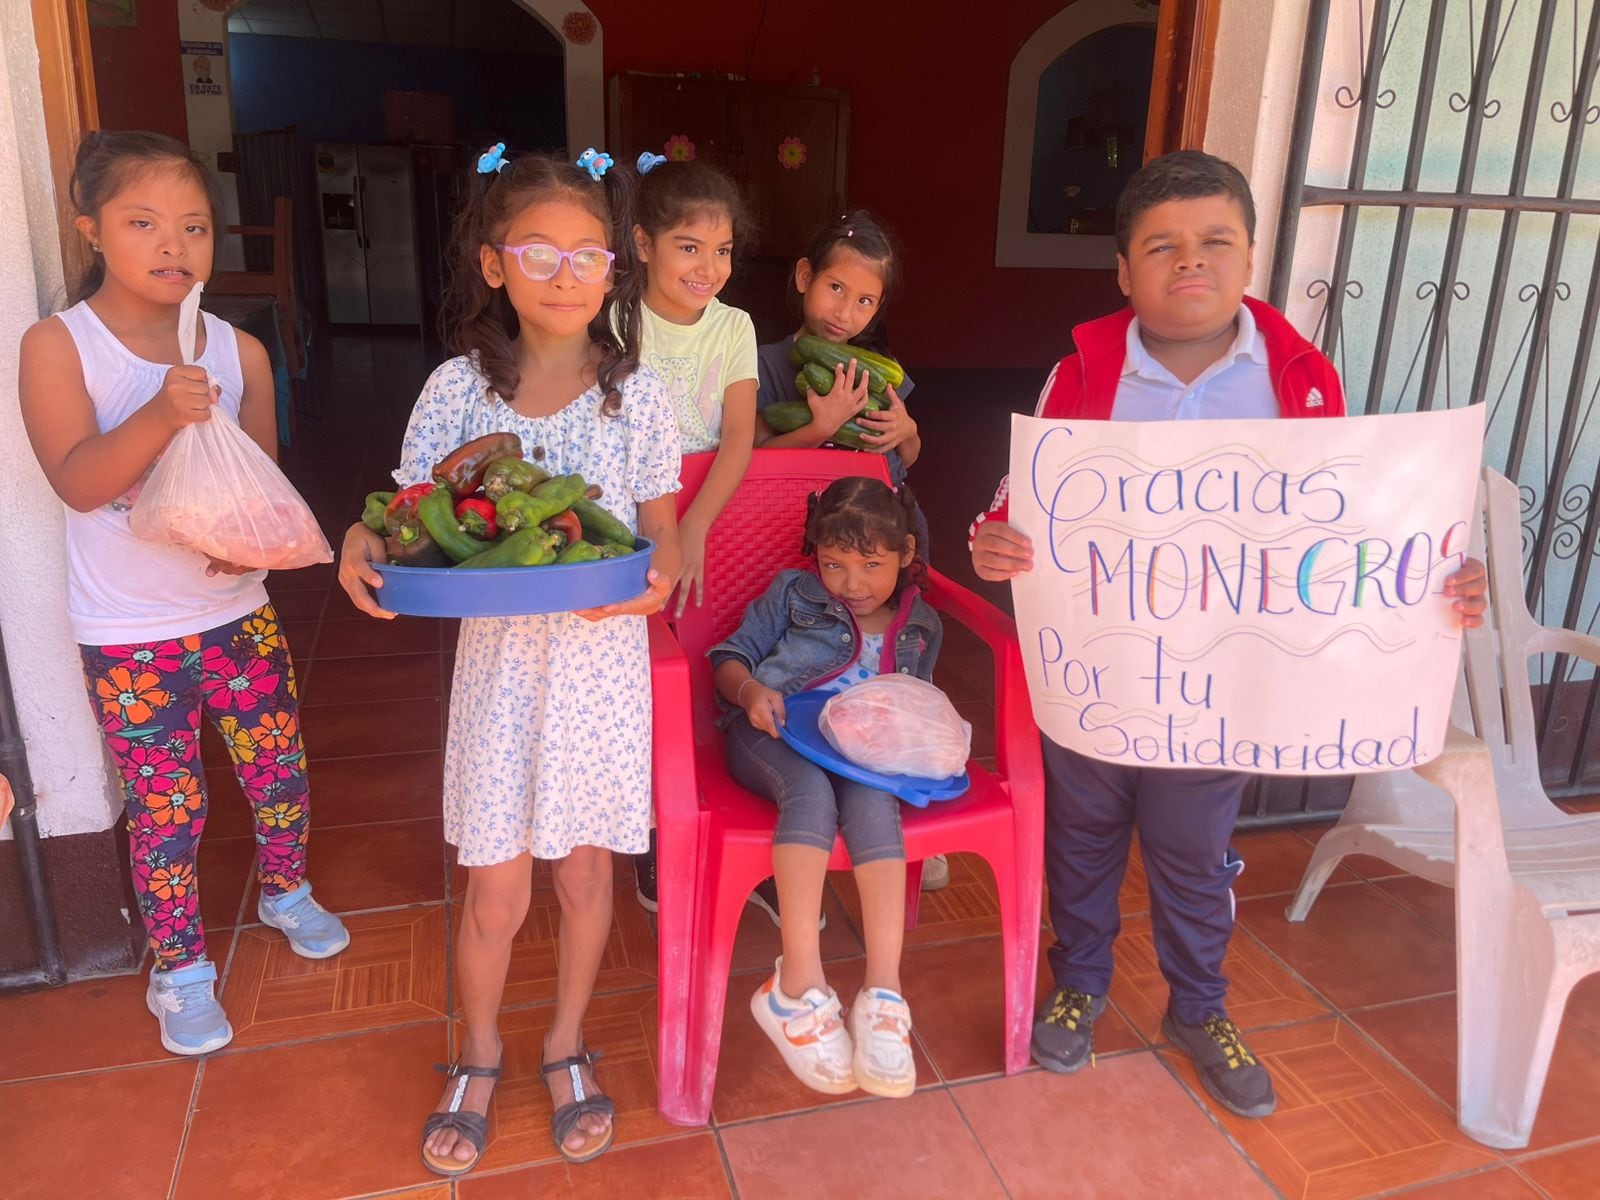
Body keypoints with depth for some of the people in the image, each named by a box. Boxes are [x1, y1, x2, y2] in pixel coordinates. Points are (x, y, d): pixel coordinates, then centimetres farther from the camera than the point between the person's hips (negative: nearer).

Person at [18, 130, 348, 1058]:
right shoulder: (58, 346, -10)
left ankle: (286, 890, 43)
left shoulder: (239, 351, -1)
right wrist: (161, 414, -34)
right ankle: (181, 967, 30)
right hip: (128, 634, -3)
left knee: (280, 770, 14)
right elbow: (76, 480, -19)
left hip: (238, 613, 3)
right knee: (168, 806, 8)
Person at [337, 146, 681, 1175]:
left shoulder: (637, 394, -4)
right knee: (497, 894, 10)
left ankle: (568, 1043, 42)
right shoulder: (457, 389, -3)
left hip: (602, 661, 0)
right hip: (499, 662, 0)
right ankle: (481, 1056, 39)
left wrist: (658, 577, -24)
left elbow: (663, 532, -2)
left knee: (586, 870, 15)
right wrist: (365, 549, -22)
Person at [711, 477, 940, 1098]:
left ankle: (883, 989, -38)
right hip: (773, 735, -1)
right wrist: (751, 689, -11)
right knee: (812, 788, -37)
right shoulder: (792, 593, 14)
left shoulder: (919, 627, 20)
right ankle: (800, 982, -39)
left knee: (872, 799, -35)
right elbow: (731, 655, 12)